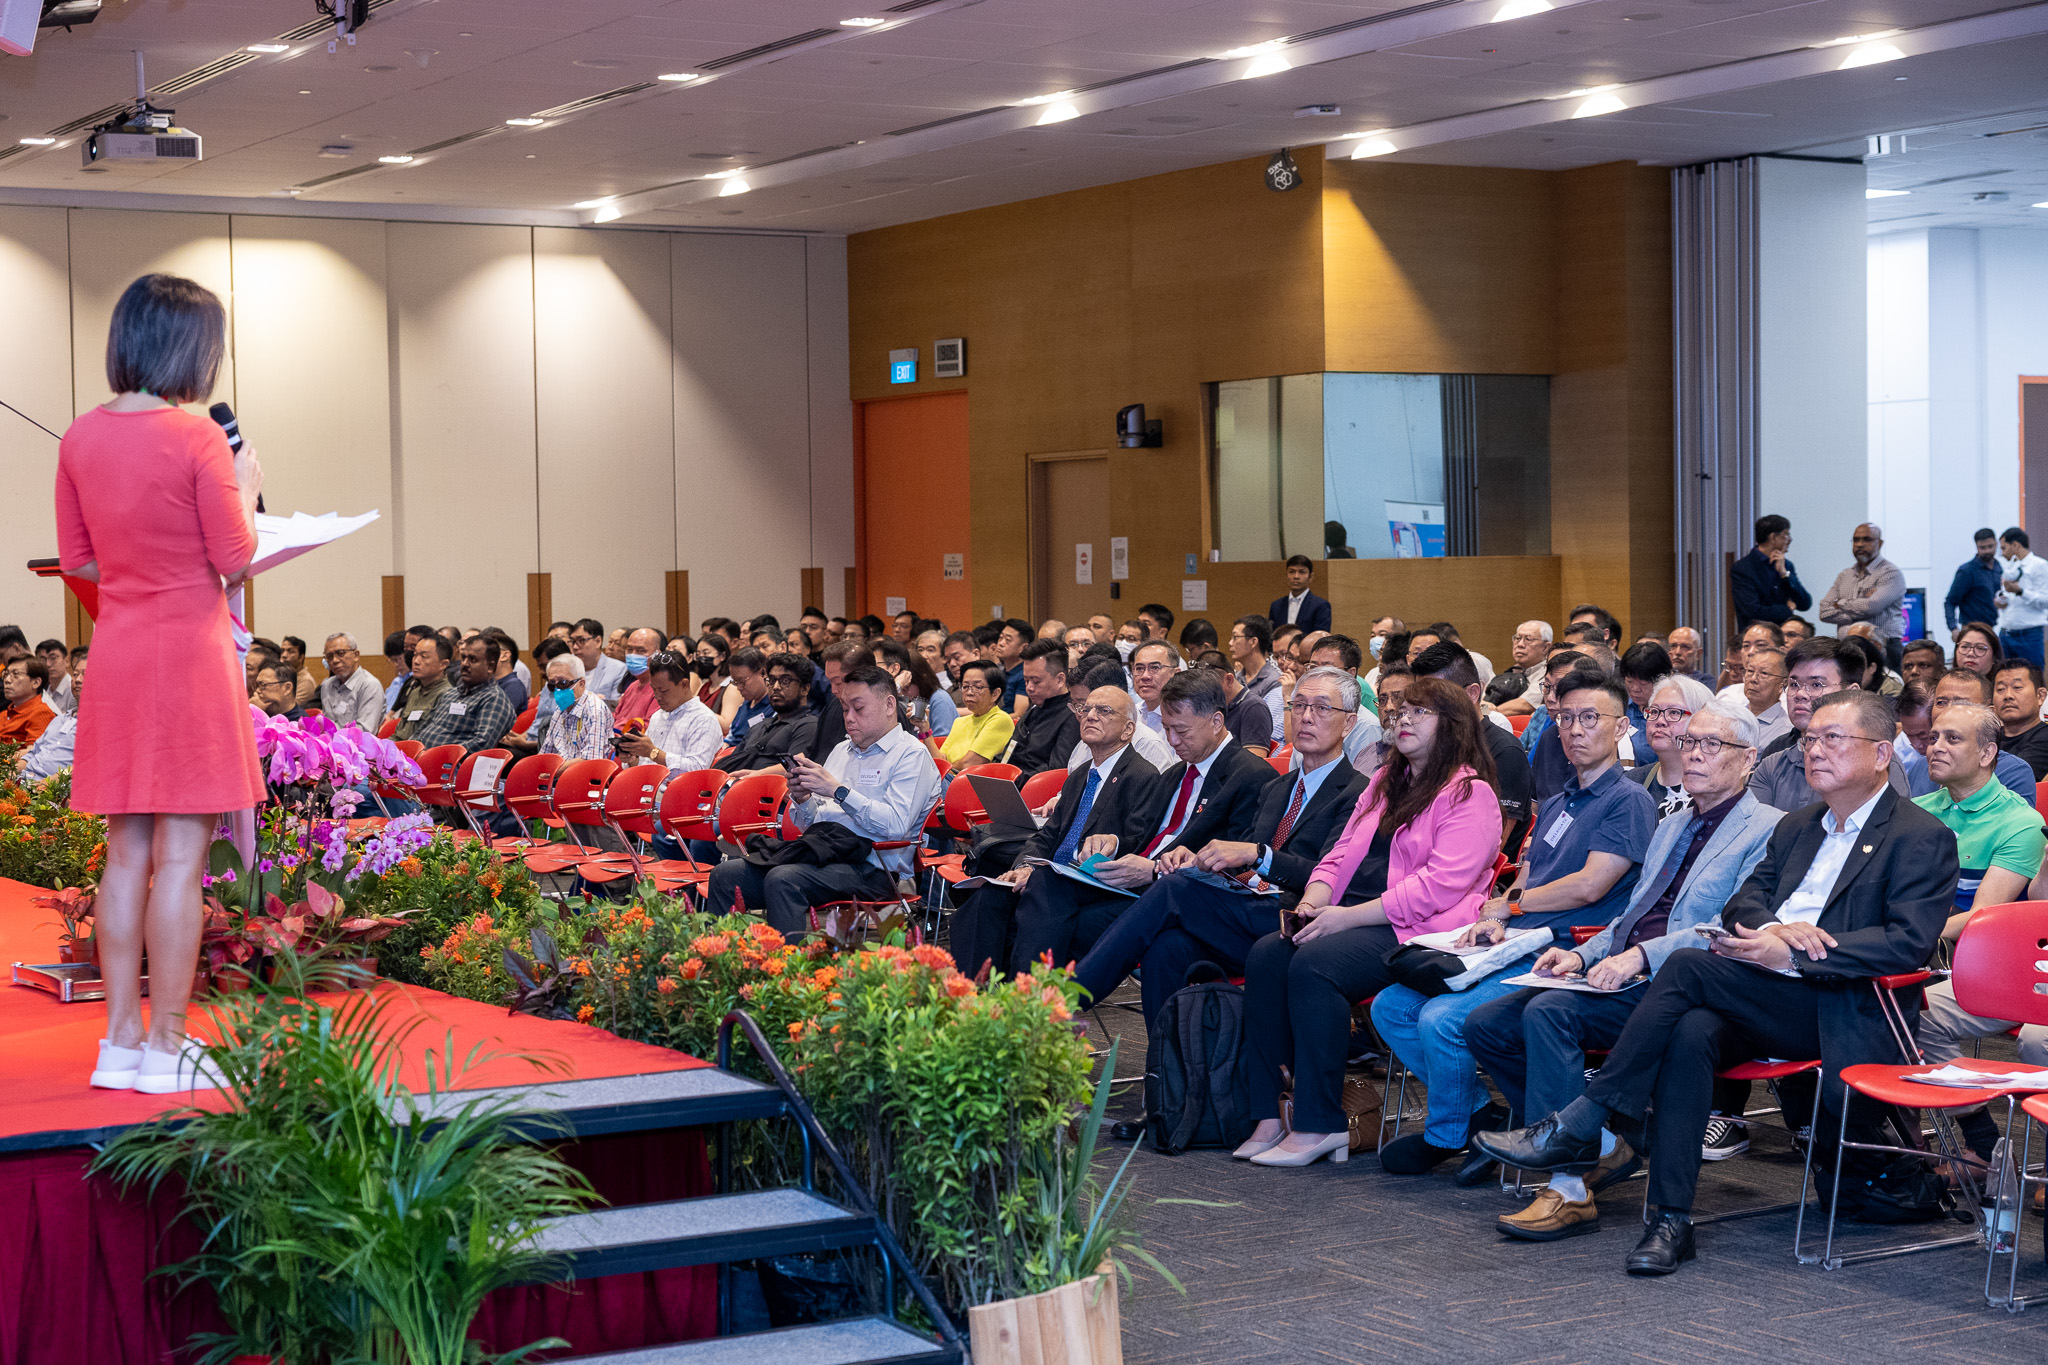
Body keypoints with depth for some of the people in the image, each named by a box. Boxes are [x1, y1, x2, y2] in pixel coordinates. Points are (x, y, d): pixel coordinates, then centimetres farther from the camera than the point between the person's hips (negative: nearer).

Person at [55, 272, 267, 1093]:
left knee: (126, 853, 11)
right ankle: (166, 1048, 1)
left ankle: (122, 1041, 14)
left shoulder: (81, 439, 4)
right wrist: (243, 490, 6)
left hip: (115, 654, 6)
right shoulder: (195, 439, -13)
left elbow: (78, 561, 10)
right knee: (181, 857, -2)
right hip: (189, 654, -6)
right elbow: (235, 560, -10)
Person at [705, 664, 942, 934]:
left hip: (870, 869, -8)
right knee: (725, 875, -11)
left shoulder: (911, 755, 0)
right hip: (819, 856, 8)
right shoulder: (841, 750, 25)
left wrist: (838, 790, -14)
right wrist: (802, 799, 2)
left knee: (782, 879, -34)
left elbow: (896, 825, -15)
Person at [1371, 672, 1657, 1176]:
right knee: (1391, 1006, -4)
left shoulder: (1630, 802, -3)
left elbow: (1590, 885, -13)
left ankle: (1446, 1136, -3)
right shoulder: (1555, 805, 25)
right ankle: (1480, 1112, 4)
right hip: (1514, 949, 9)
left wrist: (1505, 905, -3)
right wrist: (1494, 923, -4)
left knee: (1440, 1019, -26)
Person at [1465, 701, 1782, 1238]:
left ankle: (1568, 1190, -28)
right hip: (1625, 977, 9)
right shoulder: (1670, 826, 27)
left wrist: (1642, 956, -22)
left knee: (1550, 1011, -31)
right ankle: (1602, 1146, -2)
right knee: (1486, 1024, -8)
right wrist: (1583, 955, 7)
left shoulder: (1768, 829, -1)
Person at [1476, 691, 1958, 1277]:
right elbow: (1741, 901, 18)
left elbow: (1909, 942, -13)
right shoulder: (1797, 826, 25)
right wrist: (1773, 927, -8)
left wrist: (1788, 954, -18)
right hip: (1764, 1004, 6)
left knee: (1690, 967, -26)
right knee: (1690, 1034, -28)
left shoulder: (1923, 839, 1)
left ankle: (1577, 1128, -23)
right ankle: (1670, 1221, -29)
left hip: (1840, 1015, -6)